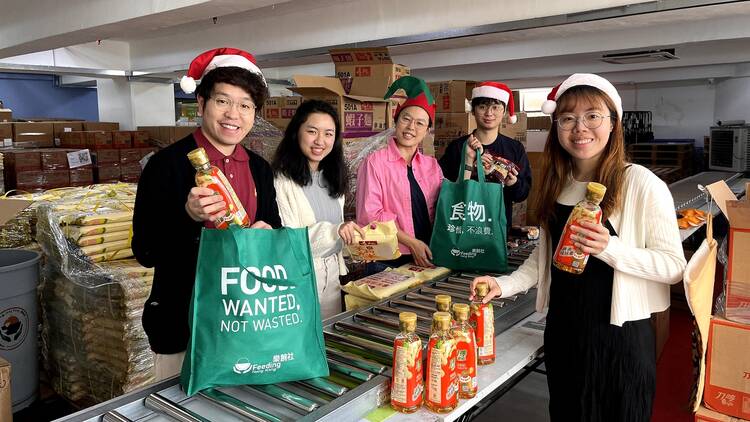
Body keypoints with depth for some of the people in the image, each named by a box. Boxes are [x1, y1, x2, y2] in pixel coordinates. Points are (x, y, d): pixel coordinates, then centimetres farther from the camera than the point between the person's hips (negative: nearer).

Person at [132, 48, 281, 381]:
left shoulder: (259, 169, 4)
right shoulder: (167, 164, -11)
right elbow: (144, 251, -11)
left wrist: (267, 236, -11)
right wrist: (188, 217, -28)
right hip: (184, 325, -4)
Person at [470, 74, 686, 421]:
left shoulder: (642, 184, -15)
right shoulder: (557, 183, 4)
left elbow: (674, 265, -14)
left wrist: (609, 248, -29)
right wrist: (505, 285, 0)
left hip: (619, 335, -5)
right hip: (562, 330, 5)